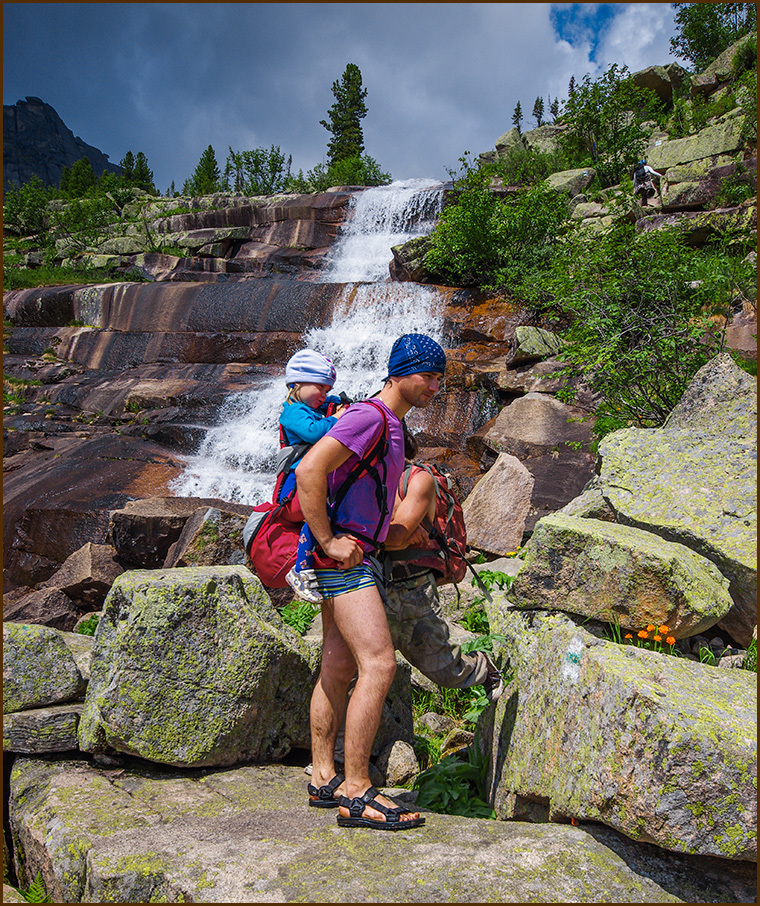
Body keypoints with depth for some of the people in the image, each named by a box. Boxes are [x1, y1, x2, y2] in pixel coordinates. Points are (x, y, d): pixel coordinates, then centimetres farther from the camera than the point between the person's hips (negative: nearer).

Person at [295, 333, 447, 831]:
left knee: (339, 669, 12)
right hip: (344, 555, -10)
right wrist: (328, 540, -22)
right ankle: (355, 792, -6)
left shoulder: (395, 425, 17)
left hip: (358, 556, 10)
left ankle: (324, 777, 20)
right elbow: (309, 470, -25)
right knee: (379, 665, -13)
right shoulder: (369, 416, -15)